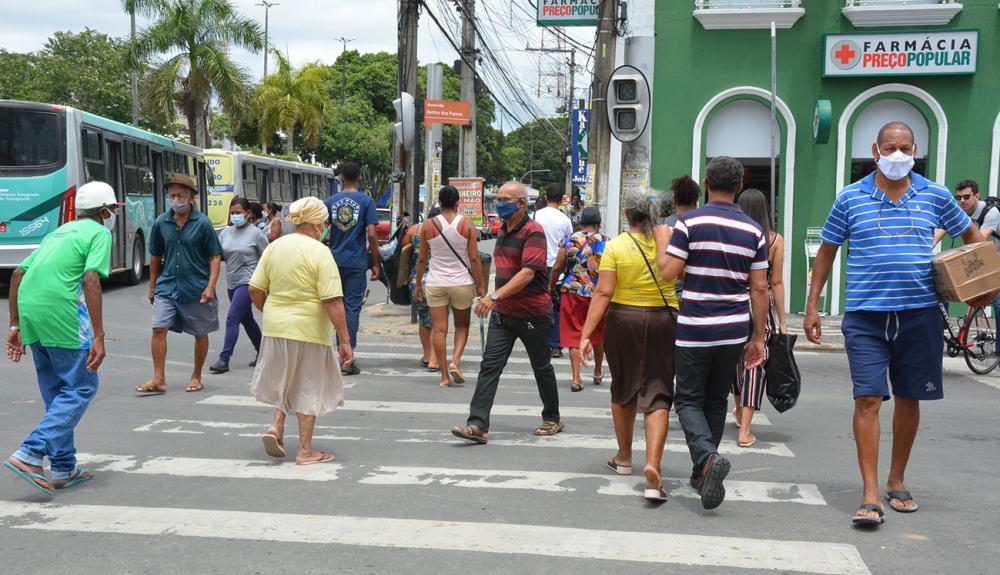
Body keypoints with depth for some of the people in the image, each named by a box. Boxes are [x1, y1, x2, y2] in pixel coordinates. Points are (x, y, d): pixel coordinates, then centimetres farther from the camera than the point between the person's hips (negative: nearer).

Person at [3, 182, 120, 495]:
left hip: (30, 311, 8)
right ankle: (30, 454, -11)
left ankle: (63, 469, 18)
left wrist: (15, 325, 23)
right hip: (62, 314, -8)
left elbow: (18, 273, 21)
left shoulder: (60, 232, 25)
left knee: (56, 393, 16)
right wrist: (98, 337, -17)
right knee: (81, 388, 1)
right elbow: (91, 280, -15)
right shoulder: (99, 233, 1)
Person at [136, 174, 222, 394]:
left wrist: (211, 287, -15)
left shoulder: (203, 223, -7)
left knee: (200, 333, 9)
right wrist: (152, 286, 14)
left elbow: (215, 257, -6)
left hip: (196, 288, -2)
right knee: (159, 329, -9)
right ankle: (158, 379, -3)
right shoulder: (161, 223, 2)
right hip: (167, 286, 2)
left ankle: (196, 377, 25)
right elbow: (156, 257, 13)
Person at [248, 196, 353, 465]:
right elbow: (333, 301, -18)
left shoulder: (274, 247, 4)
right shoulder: (319, 252, -13)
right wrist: (344, 340, -14)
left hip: (275, 328, 5)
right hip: (309, 331, -5)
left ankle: (276, 425, 10)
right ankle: (305, 450, 15)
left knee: (285, 379, 27)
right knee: (308, 387, 9)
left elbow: (255, 290, 6)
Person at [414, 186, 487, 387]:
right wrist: (480, 285, 0)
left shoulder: (428, 225, -1)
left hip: (435, 283, 1)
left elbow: (422, 259, 4)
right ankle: (455, 361, -3)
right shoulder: (467, 224, -5)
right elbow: (474, 258, -6)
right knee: (462, 326, 17)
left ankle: (444, 375, 4)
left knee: (440, 329, 4)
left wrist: (418, 283, 15)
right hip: (462, 283, 0)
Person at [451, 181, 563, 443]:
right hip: (502, 313, 7)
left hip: (533, 313, -7)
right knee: (490, 365, -5)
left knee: (542, 368, 10)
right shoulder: (503, 230, 12)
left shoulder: (533, 232, -15)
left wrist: (495, 296, -34)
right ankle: (478, 425, -10)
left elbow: (528, 273, -26)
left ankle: (552, 419, 27)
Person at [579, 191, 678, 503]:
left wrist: (586, 334, -11)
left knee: (623, 389, 18)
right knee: (657, 395, 0)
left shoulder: (616, 246, -7)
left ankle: (624, 458, 32)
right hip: (664, 320, 0)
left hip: (624, 320, 0)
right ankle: (652, 464, -17)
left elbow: (603, 293, -12)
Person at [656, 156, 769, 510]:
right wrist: (758, 338, 9)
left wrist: (662, 240, 7)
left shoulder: (689, 223, -8)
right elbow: (759, 289, 3)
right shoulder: (753, 231, 3)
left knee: (688, 399, 6)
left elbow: (668, 272, -12)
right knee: (717, 401, 16)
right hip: (734, 331, 4)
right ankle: (703, 473, 23)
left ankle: (707, 457, -20)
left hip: (694, 331, -3)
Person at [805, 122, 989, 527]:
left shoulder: (935, 196, 5)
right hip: (865, 315, -2)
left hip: (919, 314, 2)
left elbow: (971, 235, 19)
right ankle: (870, 495, -8)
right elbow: (826, 251, 9)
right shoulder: (850, 198, 2)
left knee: (909, 399, 11)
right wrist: (812, 306, 5)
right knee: (868, 399, -10)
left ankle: (897, 482, 27)